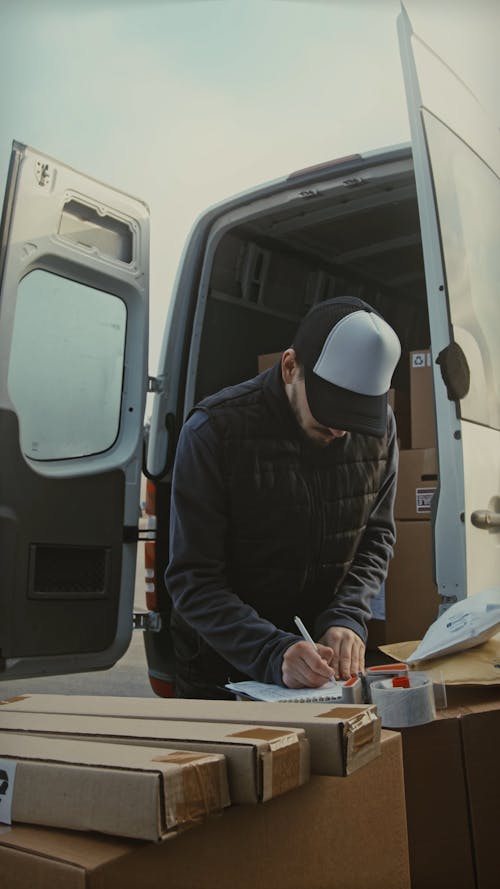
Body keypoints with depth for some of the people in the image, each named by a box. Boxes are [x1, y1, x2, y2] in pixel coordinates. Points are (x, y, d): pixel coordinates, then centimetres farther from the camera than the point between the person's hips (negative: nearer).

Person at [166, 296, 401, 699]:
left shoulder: (380, 427, -5)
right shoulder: (214, 430, -18)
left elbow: (377, 537, 4)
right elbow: (193, 580, -17)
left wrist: (347, 619, -12)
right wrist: (273, 654, -30)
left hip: (328, 673, 4)